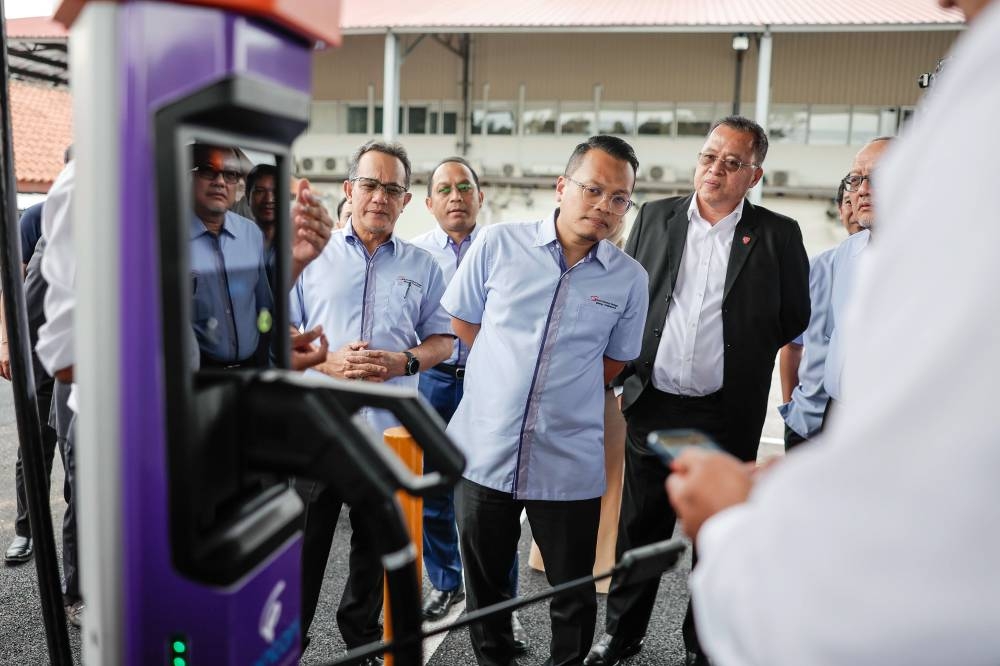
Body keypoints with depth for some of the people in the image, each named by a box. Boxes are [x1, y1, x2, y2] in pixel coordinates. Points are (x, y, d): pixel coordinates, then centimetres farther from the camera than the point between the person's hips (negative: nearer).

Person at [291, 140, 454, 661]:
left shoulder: (423, 266, 7)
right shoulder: (312, 253, 4)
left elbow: (443, 340, 9)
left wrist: (406, 360, -12)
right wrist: (327, 362, -15)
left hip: (391, 428, 2)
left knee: (378, 546, 17)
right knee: (302, 544, 7)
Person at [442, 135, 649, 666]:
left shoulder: (630, 279, -2)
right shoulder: (498, 244, -4)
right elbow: (462, 322, 7)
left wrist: (565, 389, 2)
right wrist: (513, 375, 6)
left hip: (569, 464, 0)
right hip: (484, 451, 1)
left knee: (574, 596, 14)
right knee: (484, 588, 19)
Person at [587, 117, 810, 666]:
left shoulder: (778, 235, -2)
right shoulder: (655, 217, 4)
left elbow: (794, 318, 5)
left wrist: (740, 354, 4)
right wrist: (626, 371, 4)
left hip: (727, 417, -1)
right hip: (652, 405, 2)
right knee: (639, 529, 14)